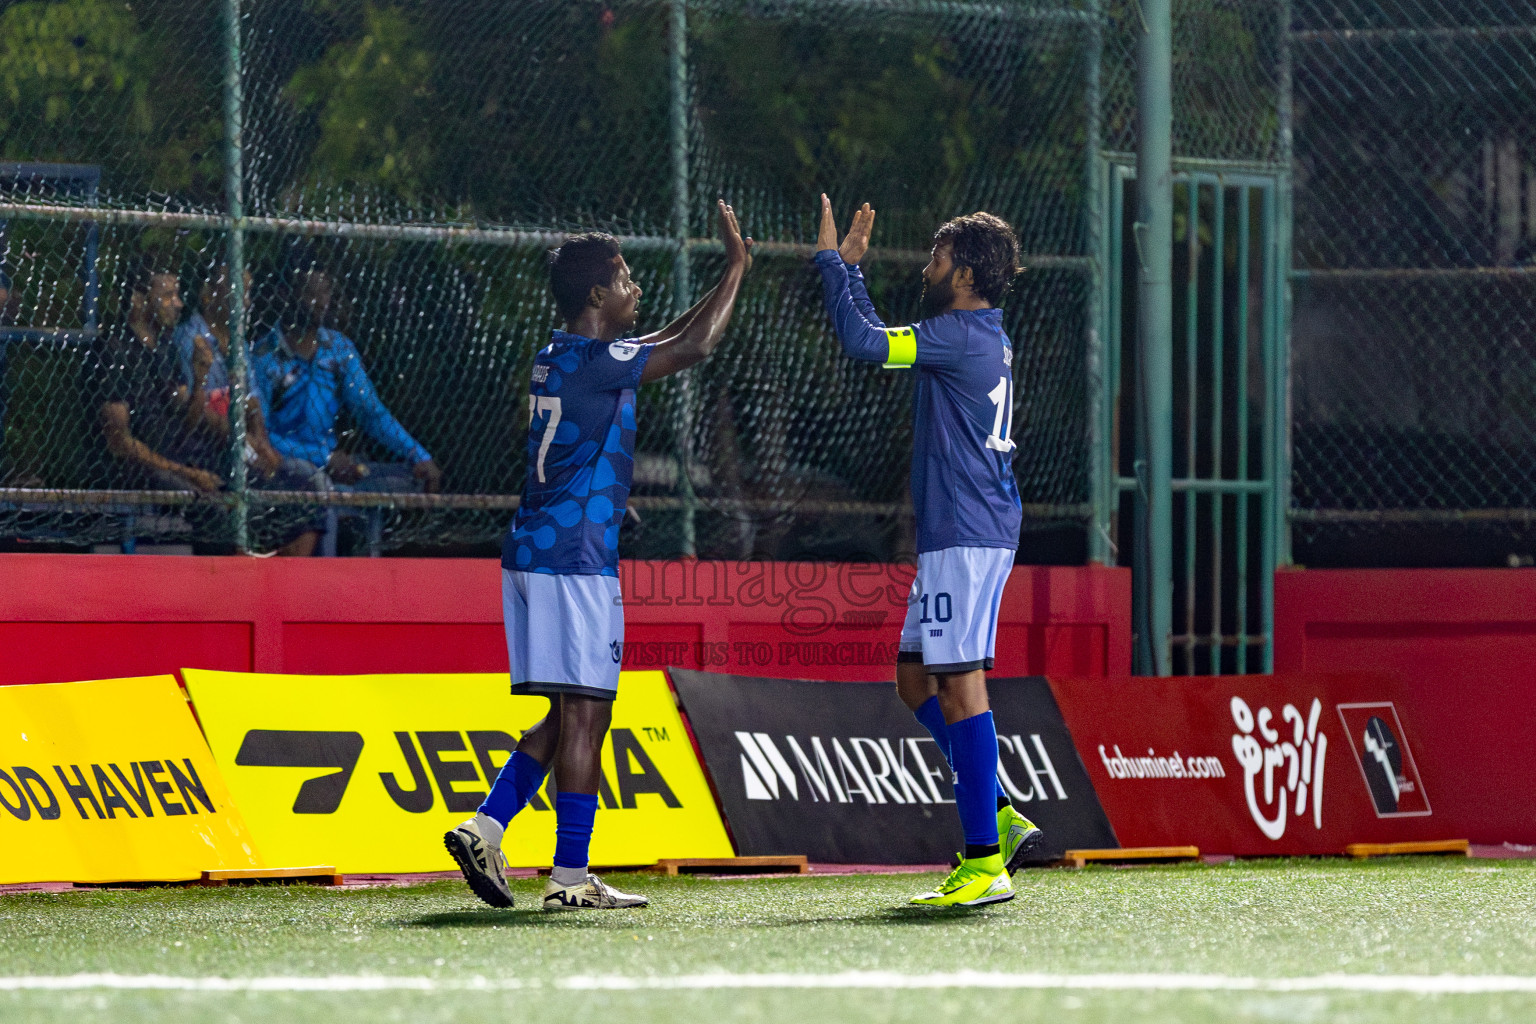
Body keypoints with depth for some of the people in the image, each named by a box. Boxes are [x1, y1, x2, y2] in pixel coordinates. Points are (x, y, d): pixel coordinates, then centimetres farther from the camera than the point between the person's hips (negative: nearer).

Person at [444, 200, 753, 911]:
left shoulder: (559, 357, 16)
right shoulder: (593, 361, -12)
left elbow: (666, 343, 29)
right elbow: (691, 349, -11)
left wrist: (729, 277, 26)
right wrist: (736, 269, -1)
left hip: (533, 553, 10)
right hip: (575, 558, -10)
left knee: (568, 714, 14)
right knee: (583, 714, -6)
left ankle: (485, 828, 5)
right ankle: (570, 878, -5)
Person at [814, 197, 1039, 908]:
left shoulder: (963, 336, -13)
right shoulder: (982, 337, 18)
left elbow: (864, 342, -21)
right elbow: (878, 340, 31)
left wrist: (831, 260, -9)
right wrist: (850, 266, 30)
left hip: (966, 535, -10)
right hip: (962, 535, 10)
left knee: (959, 684, -11)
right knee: (916, 677, 14)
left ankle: (985, 863, -13)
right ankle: (1001, 818, 13)